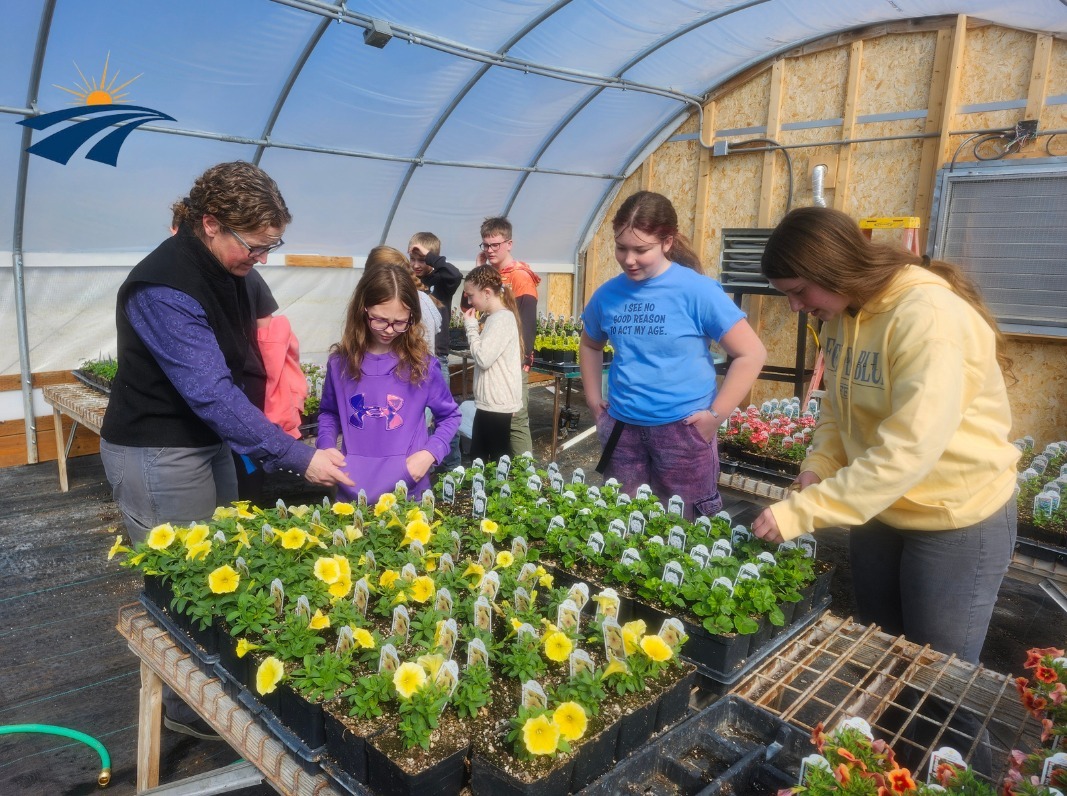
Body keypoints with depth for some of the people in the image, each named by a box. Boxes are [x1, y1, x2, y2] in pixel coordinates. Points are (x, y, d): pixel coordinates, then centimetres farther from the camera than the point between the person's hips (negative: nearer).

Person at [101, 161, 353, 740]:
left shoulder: (224, 269, 2)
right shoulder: (165, 289, -26)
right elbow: (211, 392, -32)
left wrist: (265, 434, 7)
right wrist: (298, 458, -32)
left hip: (207, 441, 9)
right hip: (158, 455, -8)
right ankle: (184, 708, 24)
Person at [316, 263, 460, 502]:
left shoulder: (422, 363, -7)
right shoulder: (340, 361, -2)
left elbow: (450, 416, 4)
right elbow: (329, 412, 14)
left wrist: (430, 453, -11)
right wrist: (327, 447, -5)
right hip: (353, 489, 2)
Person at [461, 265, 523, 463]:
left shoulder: (502, 318, -16)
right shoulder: (495, 317, 13)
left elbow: (483, 358, -20)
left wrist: (471, 327, -11)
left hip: (497, 404, -10)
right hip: (489, 402, 10)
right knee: (478, 460, 16)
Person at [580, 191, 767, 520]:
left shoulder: (697, 290, -13)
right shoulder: (607, 294, 1)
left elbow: (752, 354, -11)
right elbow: (590, 345, 21)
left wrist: (715, 414, -13)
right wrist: (593, 399, 11)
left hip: (683, 429, -4)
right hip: (622, 429, 4)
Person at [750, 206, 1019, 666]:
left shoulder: (931, 317, -27)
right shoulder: (842, 313, -1)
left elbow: (907, 451, -32)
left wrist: (800, 512, -31)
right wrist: (817, 467, -11)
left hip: (955, 521, -7)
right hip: (876, 509, 7)